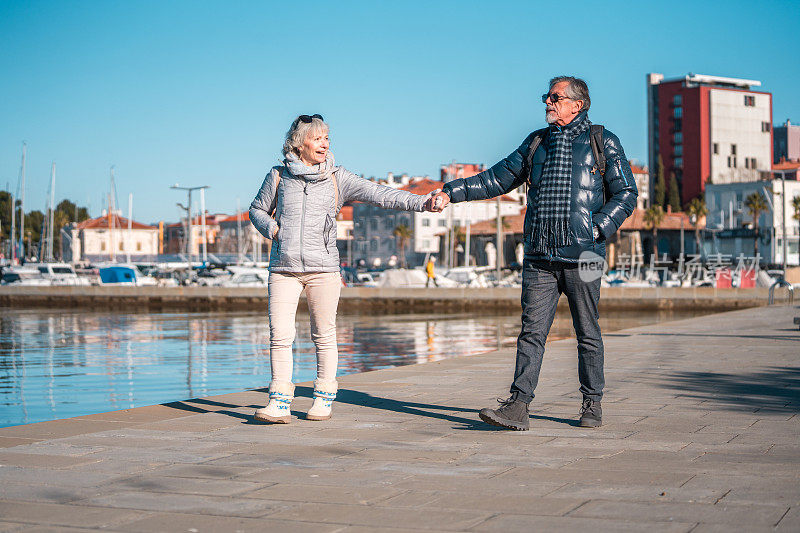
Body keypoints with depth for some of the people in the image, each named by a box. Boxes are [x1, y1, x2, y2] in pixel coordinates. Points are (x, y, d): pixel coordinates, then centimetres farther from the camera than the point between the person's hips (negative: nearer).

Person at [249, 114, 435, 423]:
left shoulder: (337, 179, 4)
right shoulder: (278, 177, 7)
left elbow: (379, 194, -4)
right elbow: (257, 209, 21)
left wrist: (422, 202, -15)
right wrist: (272, 229, -1)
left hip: (323, 269, 0)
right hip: (283, 268, 1)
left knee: (324, 336, 3)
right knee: (280, 335, -5)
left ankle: (324, 398, 18)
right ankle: (279, 403, 2)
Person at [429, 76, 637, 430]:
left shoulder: (603, 142, 5)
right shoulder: (536, 142, 17)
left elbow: (626, 194, 4)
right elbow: (497, 179, 18)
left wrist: (598, 228, -9)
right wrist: (453, 192, 9)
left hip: (582, 256, -3)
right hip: (539, 256, 3)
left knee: (587, 334, 5)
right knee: (532, 331, -5)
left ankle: (592, 404, 18)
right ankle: (518, 407, -8)